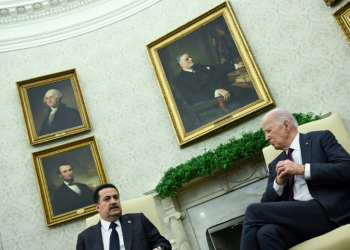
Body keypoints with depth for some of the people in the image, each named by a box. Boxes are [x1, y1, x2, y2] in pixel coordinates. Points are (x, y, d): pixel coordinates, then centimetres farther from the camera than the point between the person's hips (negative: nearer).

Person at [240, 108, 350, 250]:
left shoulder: (321, 138, 11)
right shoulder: (275, 164, 24)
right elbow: (267, 203, 18)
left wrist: (303, 169, -10)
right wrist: (279, 181, 0)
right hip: (295, 218, 4)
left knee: (254, 211, -21)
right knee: (265, 233, -33)